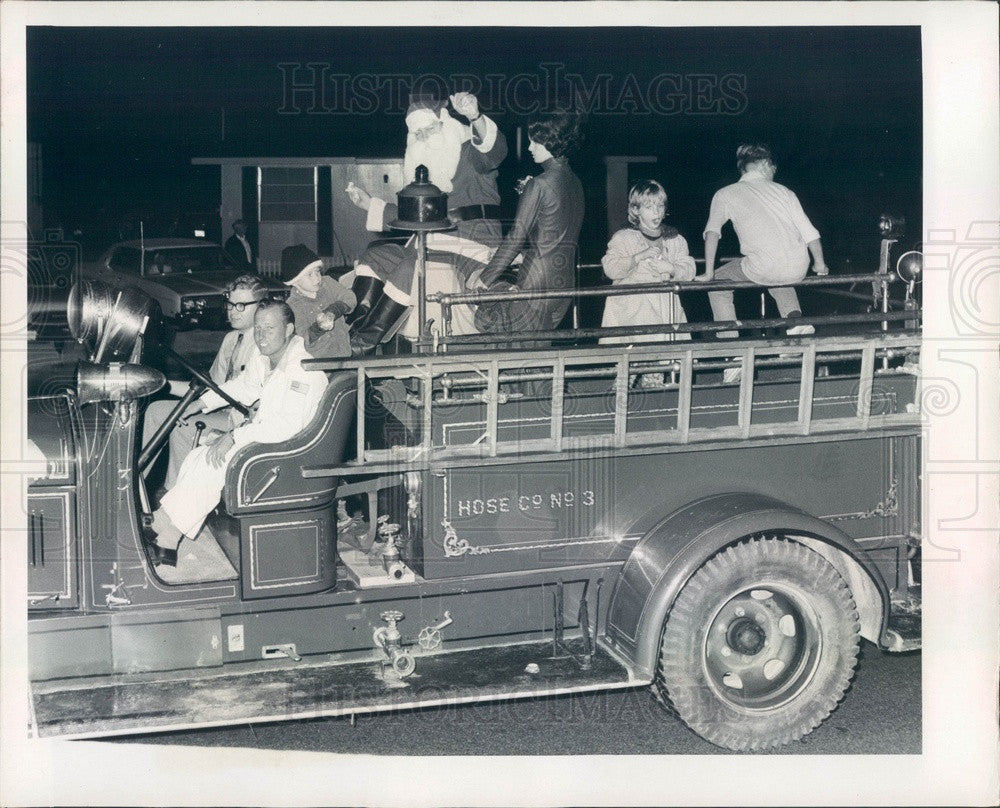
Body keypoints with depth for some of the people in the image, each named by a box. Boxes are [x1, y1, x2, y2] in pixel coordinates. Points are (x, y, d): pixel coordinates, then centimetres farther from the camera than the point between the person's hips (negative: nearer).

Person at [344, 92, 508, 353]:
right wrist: (370, 204, 24)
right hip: (432, 240, 9)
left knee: (410, 267, -29)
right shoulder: (424, 166, 22)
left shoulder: (469, 153, -1)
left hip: (470, 241, -9)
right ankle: (353, 326, -18)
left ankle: (366, 342, -28)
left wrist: (475, 117, -48)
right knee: (374, 256, -3)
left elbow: (495, 150, -27)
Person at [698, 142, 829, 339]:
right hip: (798, 269, 4)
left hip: (763, 269, -4)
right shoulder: (782, 190, 19)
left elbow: (712, 232, -1)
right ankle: (795, 320, 18)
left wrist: (709, 273, 1)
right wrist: (820, 264, 30)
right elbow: (808, 231, 17)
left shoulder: (725, 194, 12)